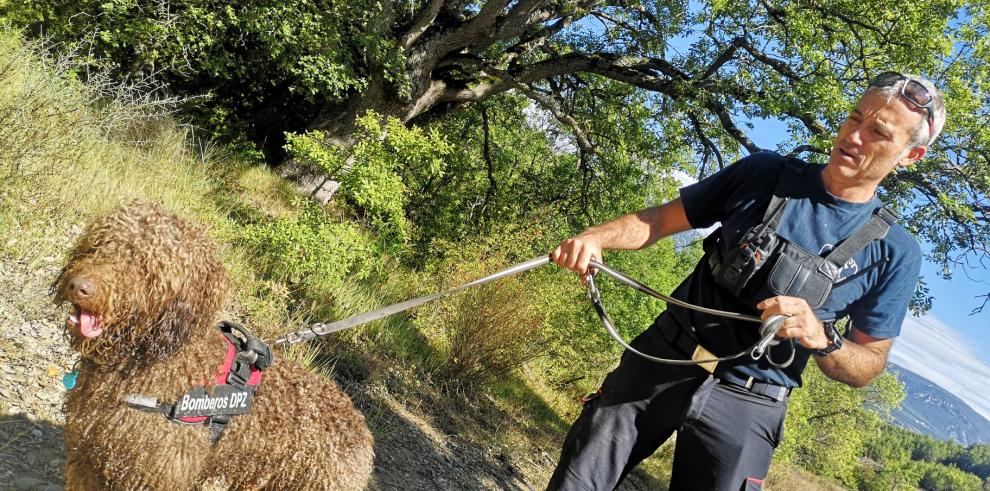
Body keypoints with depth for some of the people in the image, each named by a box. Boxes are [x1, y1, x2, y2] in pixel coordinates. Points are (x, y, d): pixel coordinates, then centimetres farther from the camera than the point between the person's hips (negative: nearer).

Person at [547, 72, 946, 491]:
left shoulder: (896, 253, -2)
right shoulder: (764, 172, 0)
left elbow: (868, 367, 3)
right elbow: (660, 220, 4)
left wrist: (821, 338, -20)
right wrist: (595, 237, -15)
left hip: (746, 406, -1)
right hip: (663, 361, 1)